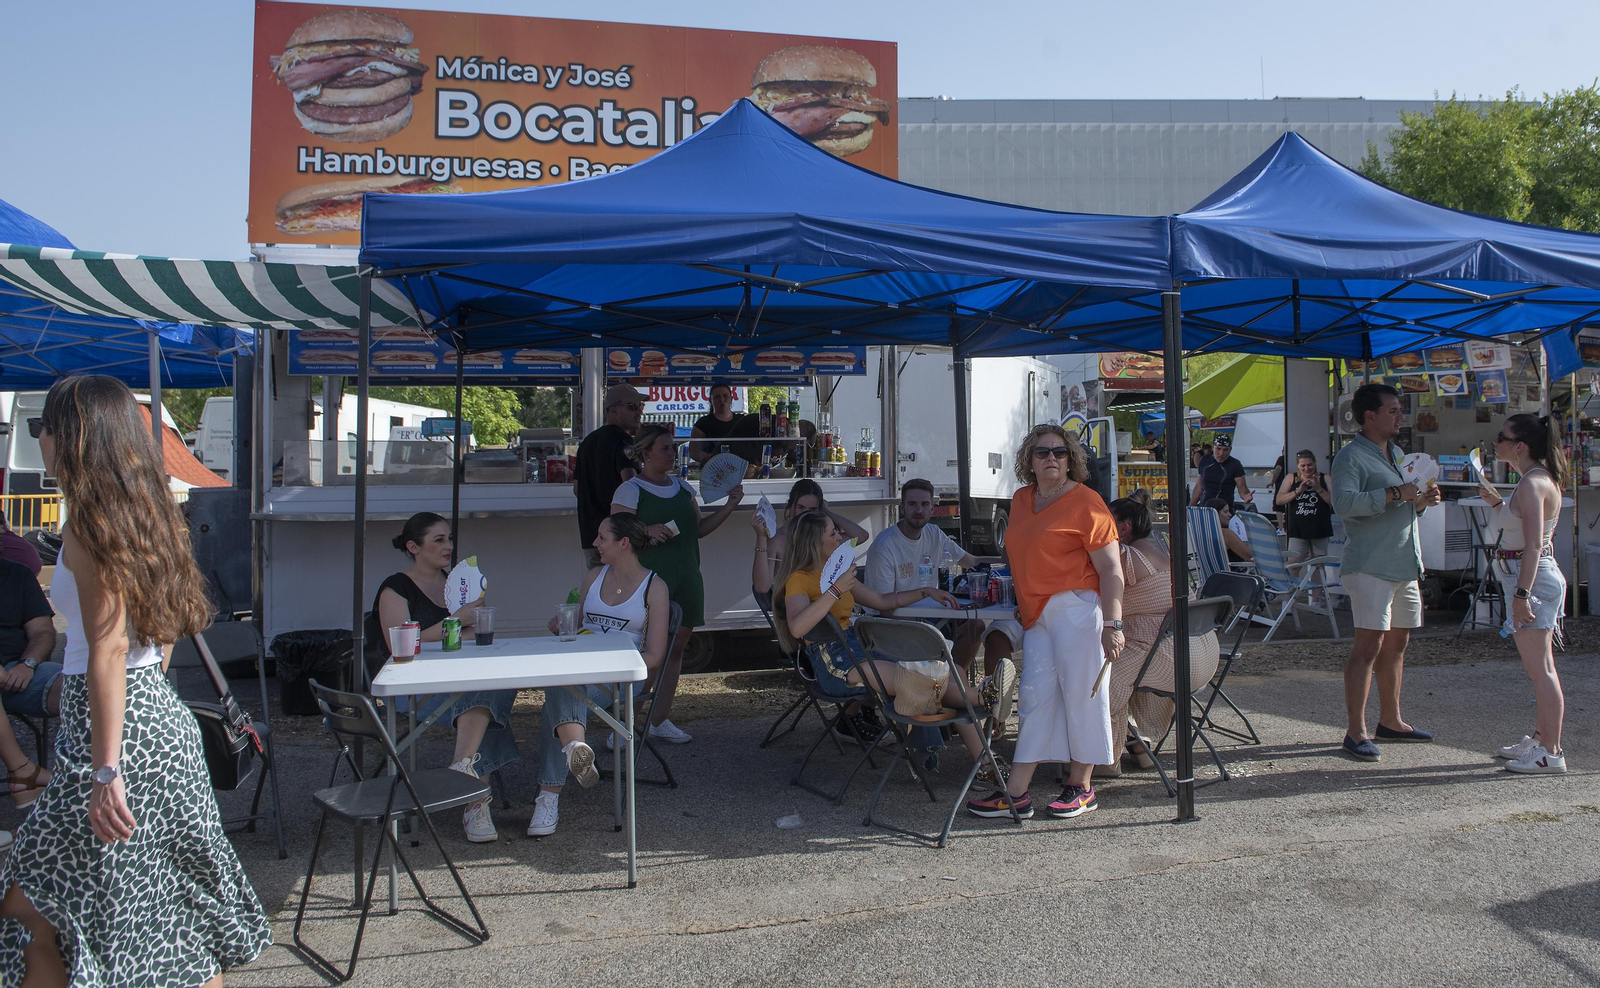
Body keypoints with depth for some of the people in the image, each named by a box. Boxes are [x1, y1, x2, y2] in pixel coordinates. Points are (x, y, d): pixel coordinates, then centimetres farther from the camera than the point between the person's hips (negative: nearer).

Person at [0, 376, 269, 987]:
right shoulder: (145, 512, 12)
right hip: (161, 712, 9)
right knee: (174, 901, 15)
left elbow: (108, 649, -19)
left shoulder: (89, 519, -13)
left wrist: (106, 771, -20)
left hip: (116, 724, -9)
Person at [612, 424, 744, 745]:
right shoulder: (630, 490, -4)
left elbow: (698, 529, 19)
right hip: (649, 580, -7)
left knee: (676, 646, 8)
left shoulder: (683, 488, 16)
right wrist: (647, 532, -25)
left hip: (686, 578, 7)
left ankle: (660, 719, 18)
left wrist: (728, 507, 9)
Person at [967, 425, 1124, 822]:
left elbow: (1111, 570, -10)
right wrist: (1023, 603, 23)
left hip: (1075, 609, -7)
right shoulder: (1021, 500, 14)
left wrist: (1112, 624, -16)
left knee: (1080, 693, 0)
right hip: (1037, 613, 7)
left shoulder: (1085, 502, -7)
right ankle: (1016, 794, 7)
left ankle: (1081, 786, 15)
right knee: (1035, 696, 5)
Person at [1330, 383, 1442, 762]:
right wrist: (1395, 493, -23)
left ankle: (1390, 721, 25)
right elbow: (1344, 502, -24)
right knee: (1368, 644, -12)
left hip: (1405, 563, 9)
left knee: (1396, 644, 14)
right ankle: (1355, 731, -9)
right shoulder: (1351, 456, -8)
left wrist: (1422, 501, 9)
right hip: (1370, 566, -9)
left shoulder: (1396, 453, 21)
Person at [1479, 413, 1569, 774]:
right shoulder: (1539, 479, 13)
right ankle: (1541, 739, 27)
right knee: (1539, 666, 17)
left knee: (1539, 667, -6)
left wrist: (1522, 593, -25)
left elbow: (1533, 545, -23)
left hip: (1532, 579, -11)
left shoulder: (1533, 484, -18)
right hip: (1533, 579, 11)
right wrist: (1497, 502, 16)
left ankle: (1550, 753, 0)